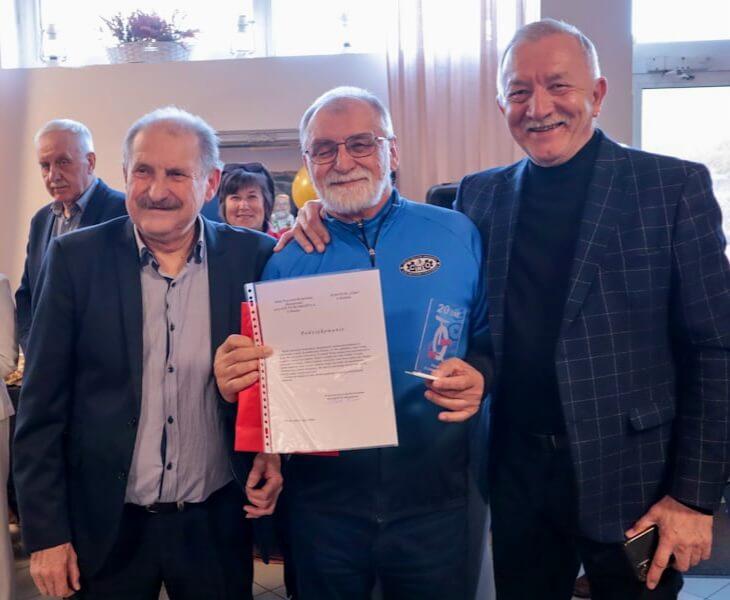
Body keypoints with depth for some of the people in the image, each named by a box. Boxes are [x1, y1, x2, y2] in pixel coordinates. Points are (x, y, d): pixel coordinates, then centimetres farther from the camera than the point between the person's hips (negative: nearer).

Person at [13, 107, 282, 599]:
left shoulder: (253, 257, -6)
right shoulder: (77, 257, -7)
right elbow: (43, 405, -5)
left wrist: (274, 449, -11)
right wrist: (45, 532, -5)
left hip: (217, 523, 1)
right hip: (105, 525, 0)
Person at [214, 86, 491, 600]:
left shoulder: (457, 236, -2)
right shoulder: (287, 260, -1)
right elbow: (265, 378, 3)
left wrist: (479, 378, -19)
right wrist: (233, 382, -19)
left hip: (433, 500, 0)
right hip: (322, 502, 1)